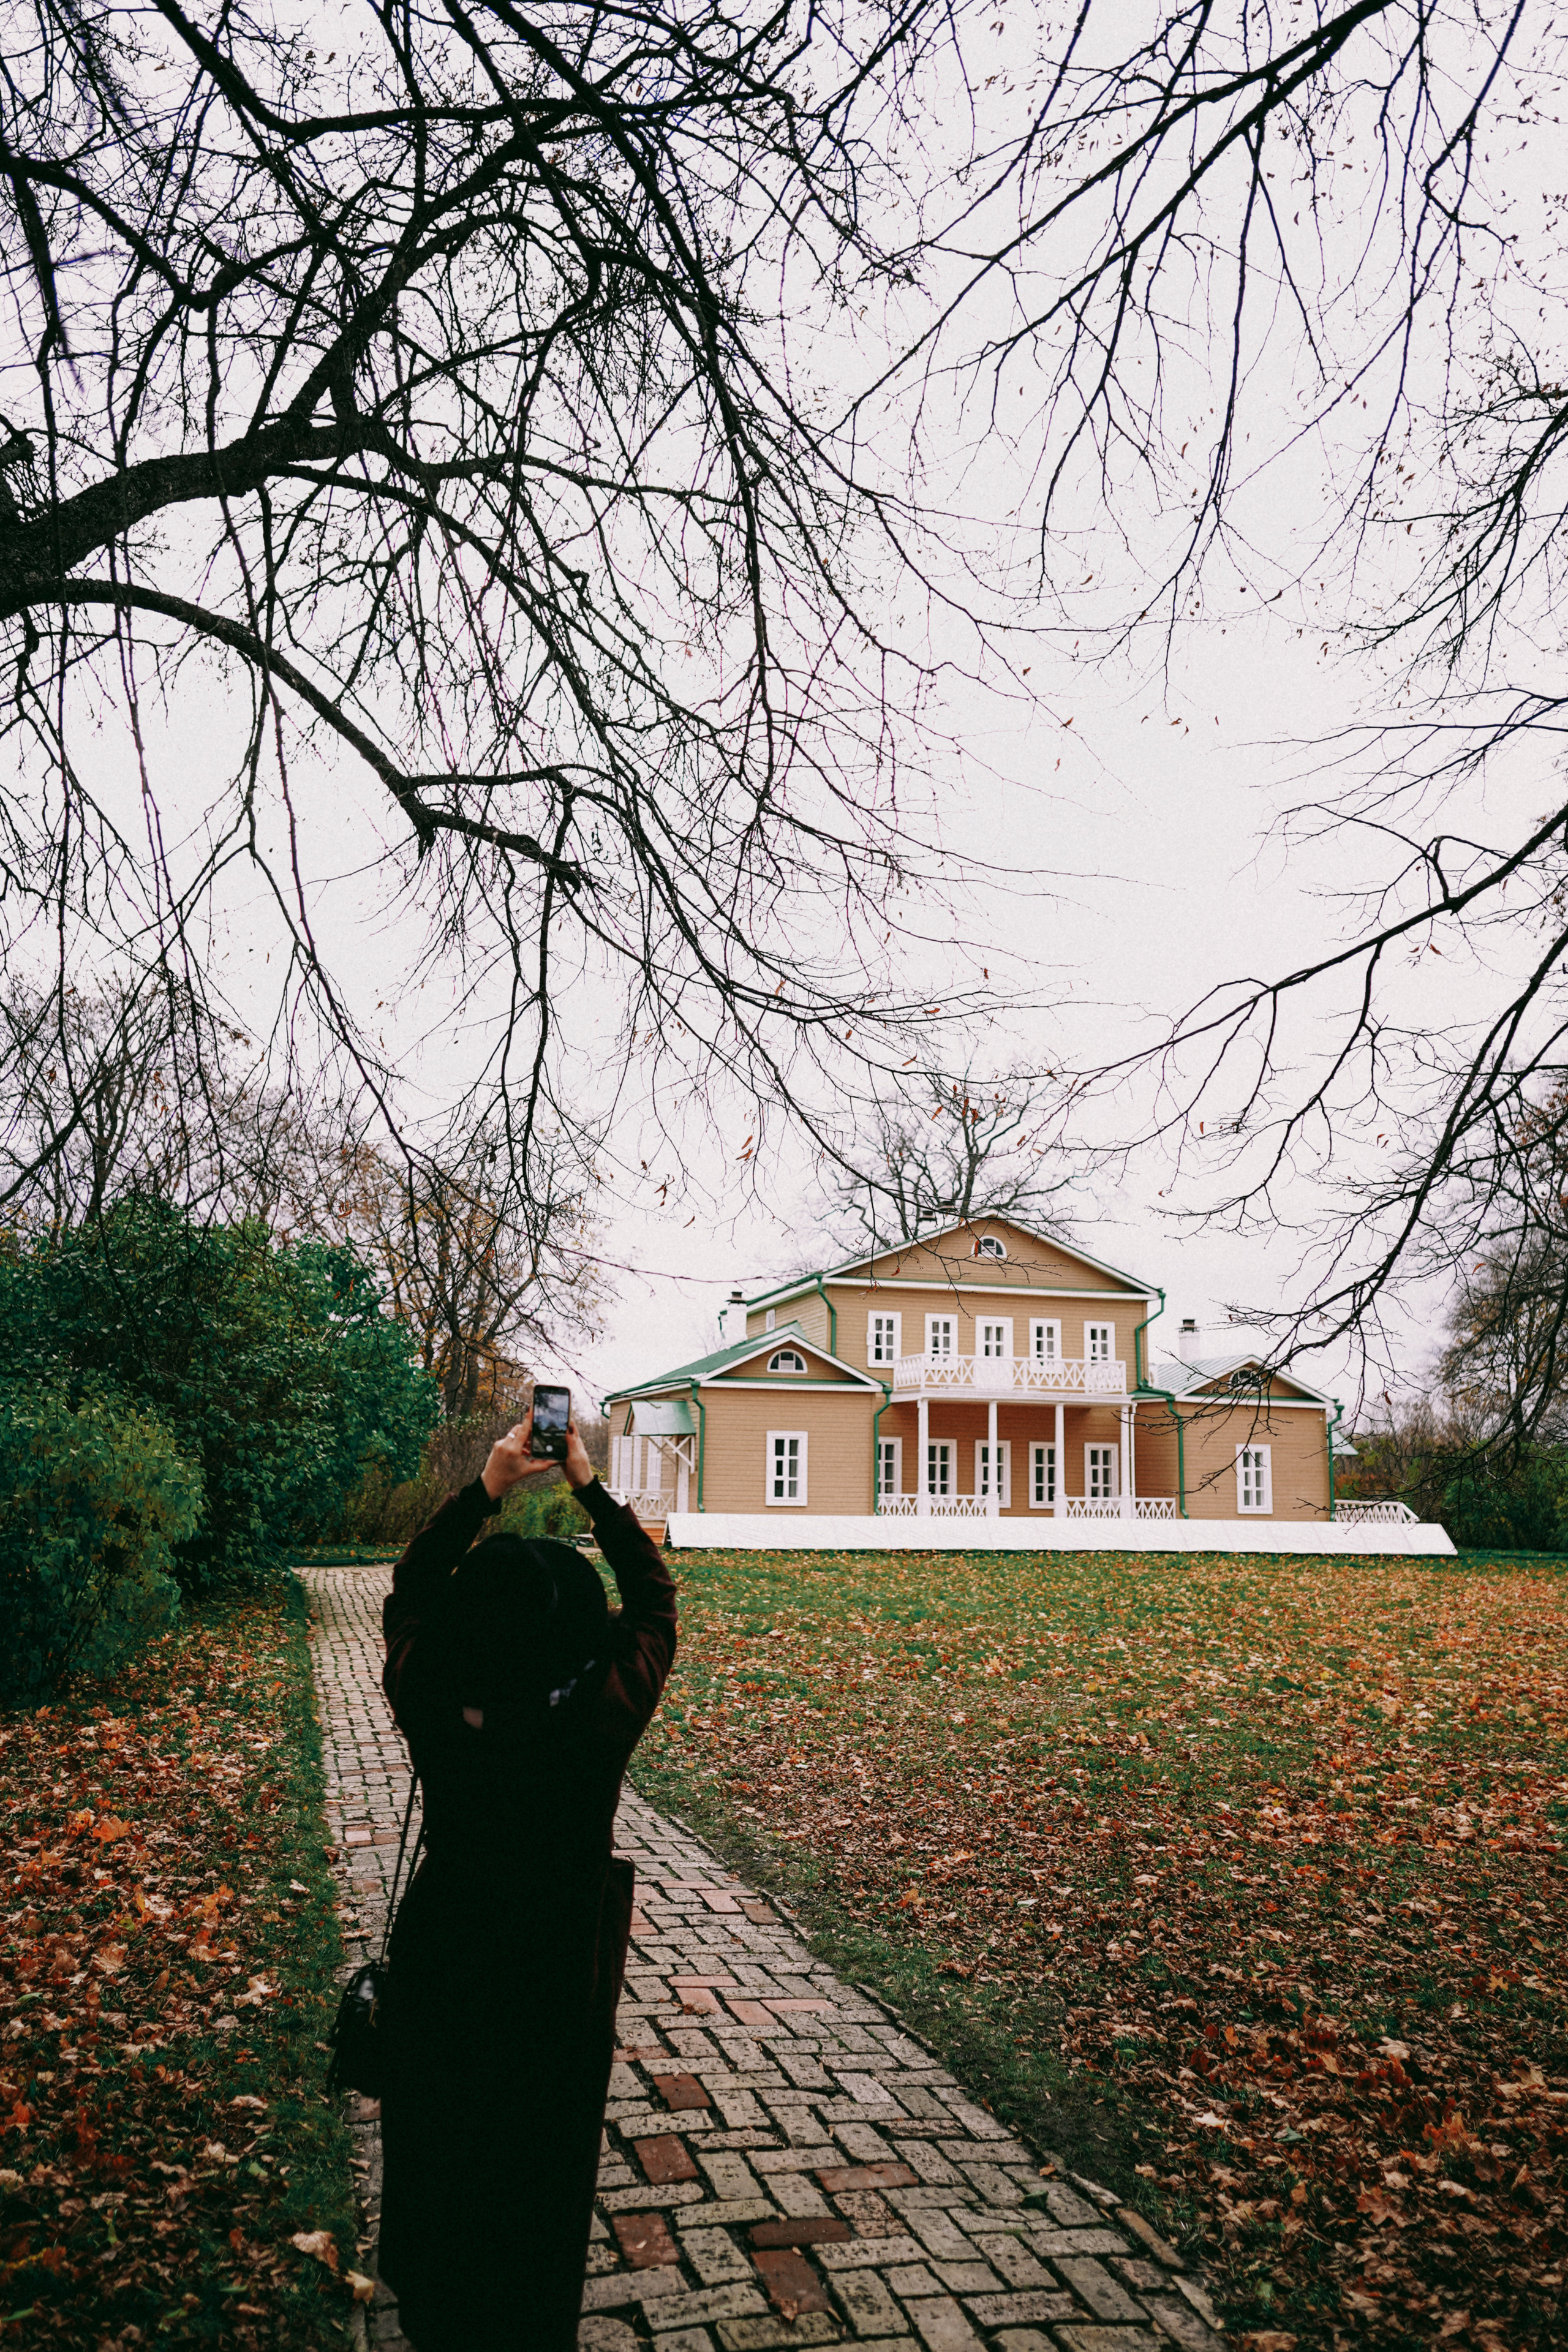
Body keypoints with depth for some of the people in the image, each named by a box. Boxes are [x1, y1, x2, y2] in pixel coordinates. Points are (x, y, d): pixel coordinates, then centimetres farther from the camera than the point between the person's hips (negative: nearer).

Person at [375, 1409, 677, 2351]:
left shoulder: (427, 1704, -25)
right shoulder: (600, 1717, -31)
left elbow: (410, 1592, -6)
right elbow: (653, 1600, -14)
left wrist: (486, 1489, -8)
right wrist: (593, 1487, -10)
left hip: (443, 1948, 2)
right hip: (559, 1958, -2)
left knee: (437, 2129, 26)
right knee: (545, 2147, 21)